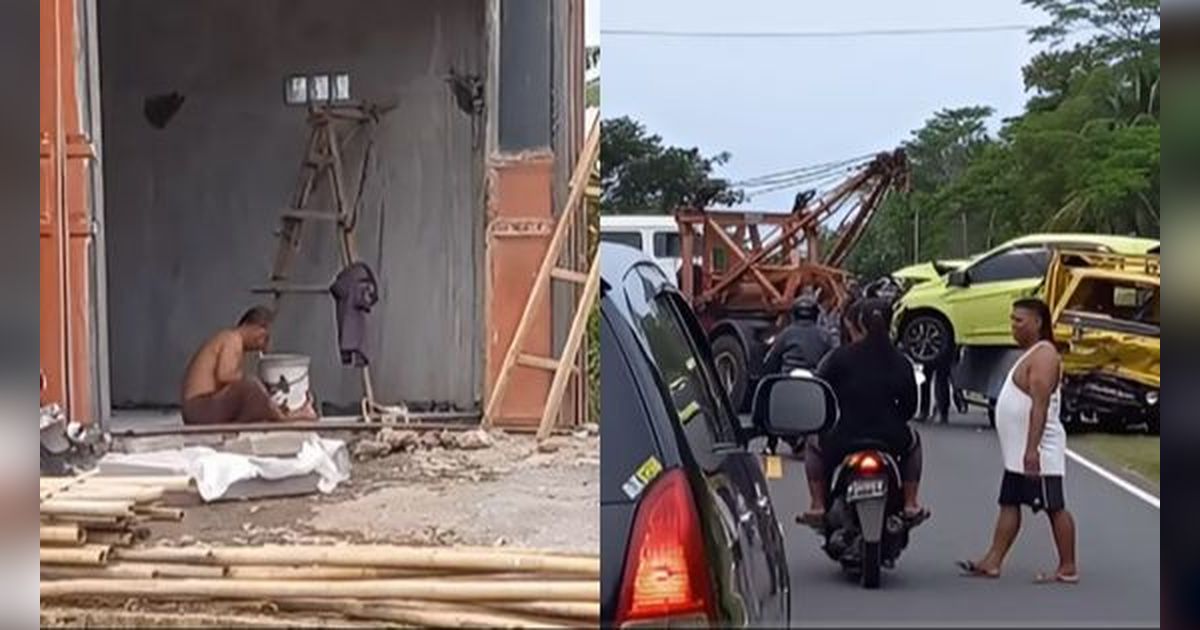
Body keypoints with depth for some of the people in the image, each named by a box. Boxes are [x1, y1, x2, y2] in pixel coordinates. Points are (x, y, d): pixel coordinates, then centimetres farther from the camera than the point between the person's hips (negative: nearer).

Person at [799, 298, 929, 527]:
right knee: (913, 441, 35)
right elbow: (909, 406, 9)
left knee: (814, 444, 31)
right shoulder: (900, 362, 2)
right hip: (891, 443, 2)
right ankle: (910, 504, 26)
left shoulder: (839, 357, -6)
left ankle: (817, 506, 20)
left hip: (842, 443, -1)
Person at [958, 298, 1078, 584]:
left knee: (1055, 508, -4)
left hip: (1038, 452, -11)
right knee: (1009, 504, 9)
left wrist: (1032, 449, -29)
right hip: (1018, 453, 11)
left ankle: (1068, 568, 2)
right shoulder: (1031, 354, 17)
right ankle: (992, 562, 11)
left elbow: (1040, 405, -24)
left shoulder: (1043, 355, -16)